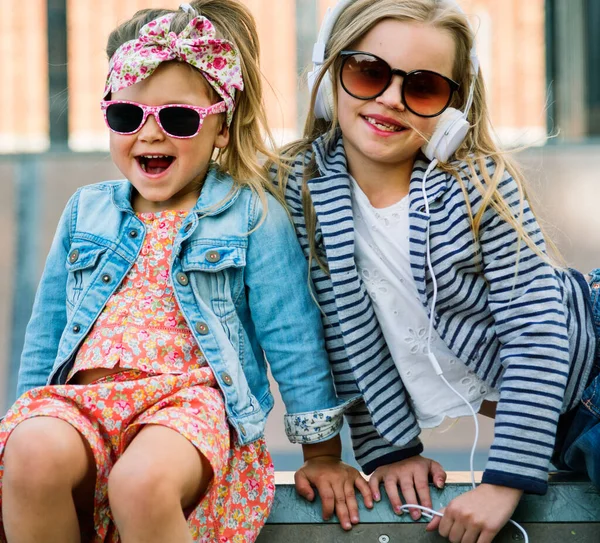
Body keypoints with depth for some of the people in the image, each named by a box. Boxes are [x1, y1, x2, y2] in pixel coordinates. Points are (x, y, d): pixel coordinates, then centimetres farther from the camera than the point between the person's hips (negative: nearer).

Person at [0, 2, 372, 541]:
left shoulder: (253, 216, 4)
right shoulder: (87, 211, 17)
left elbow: (294, 341, 5)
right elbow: (45, 333, 23)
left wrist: (323, 455, 6)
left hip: (192, 396, -3)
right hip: (82, 395, 4)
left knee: (142, 482, -38)